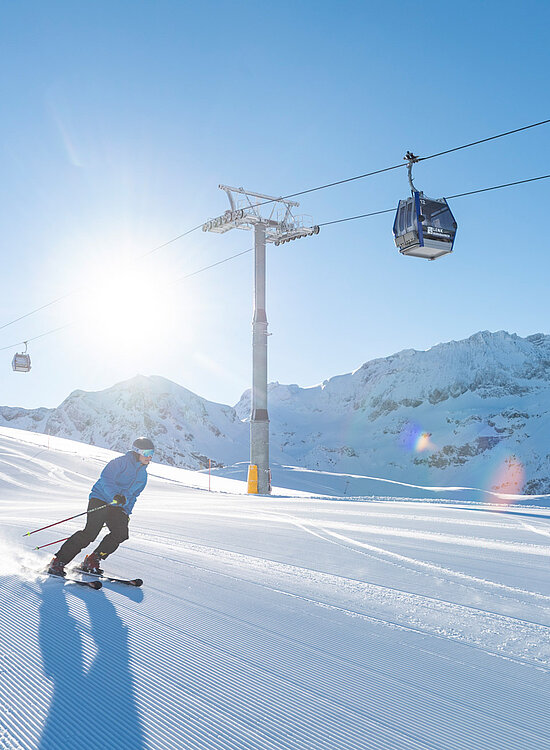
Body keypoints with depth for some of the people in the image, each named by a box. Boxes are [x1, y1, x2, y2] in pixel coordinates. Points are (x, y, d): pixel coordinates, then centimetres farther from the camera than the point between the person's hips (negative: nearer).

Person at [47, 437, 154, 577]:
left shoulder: (143, 475, 14)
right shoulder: (121, 462, -8)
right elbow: (106, 479, -20)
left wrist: (126, 514, 19)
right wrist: (115, 496, -36)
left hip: (117, 507, 7)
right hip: (100, 499, -7)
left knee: (122, 533, -17)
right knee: (90, 532, -21)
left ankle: (92, 562, -4)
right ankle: (58, 562, -12)